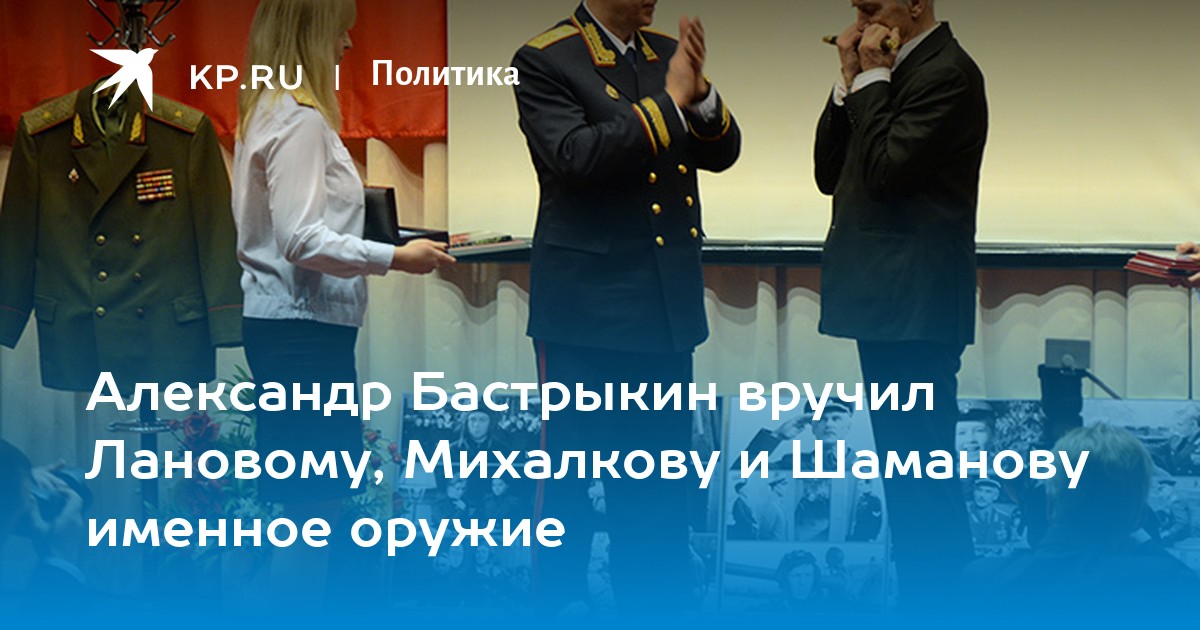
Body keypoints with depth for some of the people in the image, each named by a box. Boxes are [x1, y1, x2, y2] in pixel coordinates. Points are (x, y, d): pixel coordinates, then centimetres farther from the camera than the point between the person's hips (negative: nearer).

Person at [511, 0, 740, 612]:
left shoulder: (667, 53, 10)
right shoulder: (545, 61, -9)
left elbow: (721, 151, 6)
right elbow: (575, 156, -22)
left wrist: (699, 92, -13)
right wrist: (668, 101, -21)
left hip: (667, 302, 6)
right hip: (586, 304, -6)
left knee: (657, 489, 13)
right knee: (568, 473, 4)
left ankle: (655, 603, 22)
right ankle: (560, 602, 15)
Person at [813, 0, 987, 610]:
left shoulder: (947, 73, -12)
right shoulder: (894, 71, 17)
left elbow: (886, 169, -21)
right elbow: (829, 173, 14)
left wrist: (873, 77, -11)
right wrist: (851, 78, 5)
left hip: (915, 307, -10)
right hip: (887, 303, 10)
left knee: (921, 466, -10)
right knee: (906, 466, 14)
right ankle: (923, 603, 21)